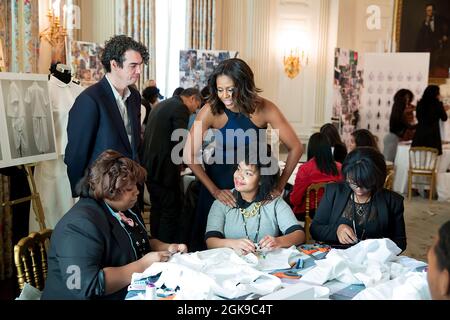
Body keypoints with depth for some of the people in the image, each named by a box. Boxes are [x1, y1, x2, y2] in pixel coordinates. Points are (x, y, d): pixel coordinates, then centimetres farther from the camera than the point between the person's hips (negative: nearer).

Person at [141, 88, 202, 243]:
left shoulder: (161, 105, 17)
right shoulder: (181, 108, -12)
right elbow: (181, 142, -18)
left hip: (149, 166, 9)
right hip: (164, 169, -9)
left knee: (157, 209, 17)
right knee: (171, 211, -1)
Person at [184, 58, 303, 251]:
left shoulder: (264, 109, -14)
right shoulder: (211, 111, -17)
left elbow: (295, 148, -8)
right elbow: (189, 156, -14)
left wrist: (279, 187, -8)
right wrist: (214, 190, -16)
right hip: (217, 188, -1)